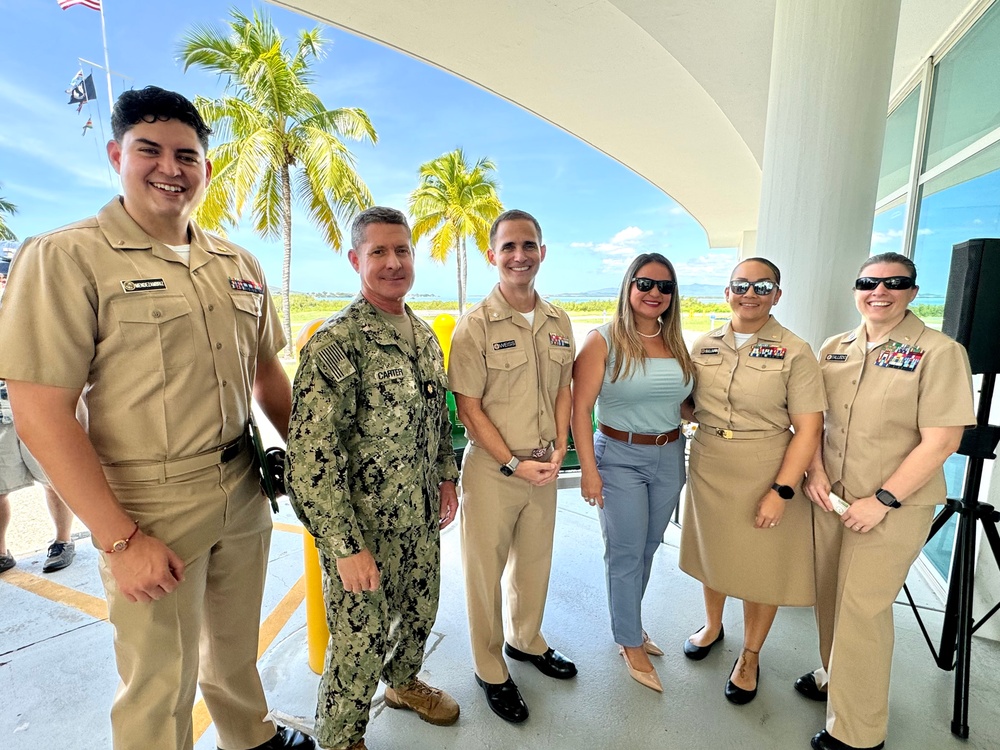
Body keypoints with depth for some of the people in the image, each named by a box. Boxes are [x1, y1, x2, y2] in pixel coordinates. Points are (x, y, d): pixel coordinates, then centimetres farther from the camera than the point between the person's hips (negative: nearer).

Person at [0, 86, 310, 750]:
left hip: (245, 490, 5)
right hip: (149, 507, -5)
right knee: (161, 684, 14)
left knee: (237, 644, 26)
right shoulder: (66, 258, -10)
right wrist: (121, 539, -16)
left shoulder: (239, 265, 6)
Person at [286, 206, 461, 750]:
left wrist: (447, 477, 12)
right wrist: (345, 546, -21)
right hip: (365, 529, -7)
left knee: (420, 612, 25)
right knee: (361, 641, 12)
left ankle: (404, 683, 55)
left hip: (421, 519, 7)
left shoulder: (425, 336, 4)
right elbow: (310, 457, -23)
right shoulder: (336, 344, -21)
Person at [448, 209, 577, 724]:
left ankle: (526, 641, 47)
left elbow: (563, 389, 10)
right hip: (492, 469, -5)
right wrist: (513, 464, -15)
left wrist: (558, 451, -2)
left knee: (535, 562, 21)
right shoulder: (475, 325, -13)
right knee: (486, 570, 11)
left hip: (544, 467, 5)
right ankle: (490, 671, 35)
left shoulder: (558, 323, 4)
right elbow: (468, 407, -13)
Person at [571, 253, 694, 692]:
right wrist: (588, 469, -16)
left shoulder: (676, 344, 6)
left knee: (648, 548, 17)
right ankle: (631, 643, 28)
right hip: (620, 457, -5)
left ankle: (628, 621, 40)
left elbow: (685, 402, 15)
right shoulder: (604, 340, -11)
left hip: (669, 457, 5)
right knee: (626, 553, 6)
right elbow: (581, 408, -14)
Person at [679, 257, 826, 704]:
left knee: (762, 568, 11)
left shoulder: (794, 352, -9)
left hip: (765, 478, -3)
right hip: (708, 473, 4)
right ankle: (712, 626, 48)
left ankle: (750, 657, 36)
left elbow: (808, 428, -13)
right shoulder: (703, 347, 2)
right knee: (712, 555, 21)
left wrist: (782, 490, -18)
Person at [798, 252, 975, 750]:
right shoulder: (834, 349, 5)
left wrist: (882, 500, -17)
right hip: (830, 497, 5)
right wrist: (816, 472, -4)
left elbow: (942, 441, -14)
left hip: (894, 506, -4)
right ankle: (834, 675, 41)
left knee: (861, 609, 2)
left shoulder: (939, 351, -10)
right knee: (830, 595, 16)